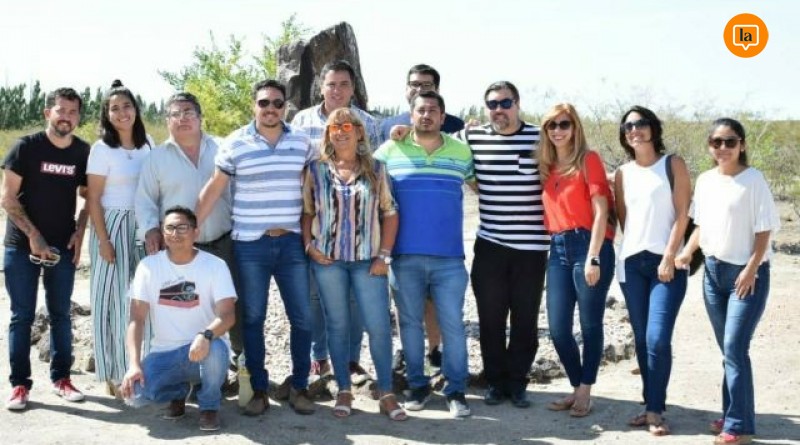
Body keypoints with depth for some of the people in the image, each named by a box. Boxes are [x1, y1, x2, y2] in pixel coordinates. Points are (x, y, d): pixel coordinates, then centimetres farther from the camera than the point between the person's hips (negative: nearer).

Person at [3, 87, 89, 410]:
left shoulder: (84, 152, 1)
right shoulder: (26, 147, -8)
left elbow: (88, 197, 12)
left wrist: (80, 232, -2)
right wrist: (33, 235, -14)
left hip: (63, 247, 3)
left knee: (61, 315, 8)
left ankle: (61, 378, 18)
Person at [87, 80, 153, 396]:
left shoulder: (147, 145, 7)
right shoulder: (102, 149, -7)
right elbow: (93, 199, -8)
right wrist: (103, 240, -13)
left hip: (142, 227, 4)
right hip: (112, 226, -4)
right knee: (113, 299, 1)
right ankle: (113, 373, 11)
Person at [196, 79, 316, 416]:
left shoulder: (302, 142, 4)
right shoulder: (235, 143, -2)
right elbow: (214, 189, 1)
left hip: (292, 242, 2)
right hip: (250, 244, -1)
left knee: (302, 317, 3)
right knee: (253, 318, 6)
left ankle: (299, 387, 16)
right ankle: (259, 390, 16)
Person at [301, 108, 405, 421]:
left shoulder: (375, 169, 3)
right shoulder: (316, 170, 4)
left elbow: (390, 214, 3)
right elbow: (307, 212, 8)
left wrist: (384, 255, -4)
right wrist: (309, 246, -5)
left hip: (367, 260, 0)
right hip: (328, 259, 1)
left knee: (379, 325, -3)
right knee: (337, 325, 7)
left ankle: (386, 392, 9)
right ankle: (344, 390, 18)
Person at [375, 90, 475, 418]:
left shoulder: (462, 151, 7)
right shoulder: (390, 150, 3)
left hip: (449, 257, 0)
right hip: (405, 256, 0)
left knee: (452, 324, 1)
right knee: (410, 322, 9)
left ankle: (455, 390, 10)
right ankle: (418, 385, 22)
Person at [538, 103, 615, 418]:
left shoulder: (588, 159, -3)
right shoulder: (547, 167, 14)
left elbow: (601, 211, -9)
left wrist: (593, 258, -15)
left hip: (589, 246, -6)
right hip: (558, 250, 6)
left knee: (590, 324, 3)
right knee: (558, 327, 6)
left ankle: (585, 393, 15)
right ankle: (577, 388, 22)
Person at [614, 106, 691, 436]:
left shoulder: (673, 164, 1)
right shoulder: (623, 173, 11)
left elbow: (682, 214, -5)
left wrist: (669, 257, -11)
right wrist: (634, 249, 8)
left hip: (666, 262, -4)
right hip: (631, 262, 4)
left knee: (657, 339, -13)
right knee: (641, 339, 6)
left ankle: (655, 411, -5)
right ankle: (650, 405, 15)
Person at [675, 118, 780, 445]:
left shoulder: (753, 180, -12)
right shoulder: (705, 181, 6)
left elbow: (764, 230, -12)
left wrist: (751, 269, -17)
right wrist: (687, 252, 0)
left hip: (746, 273, -6)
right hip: (713, 271, 6)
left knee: (734, 348, -11)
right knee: (727, 349, 12)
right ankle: (732, 415, 21)